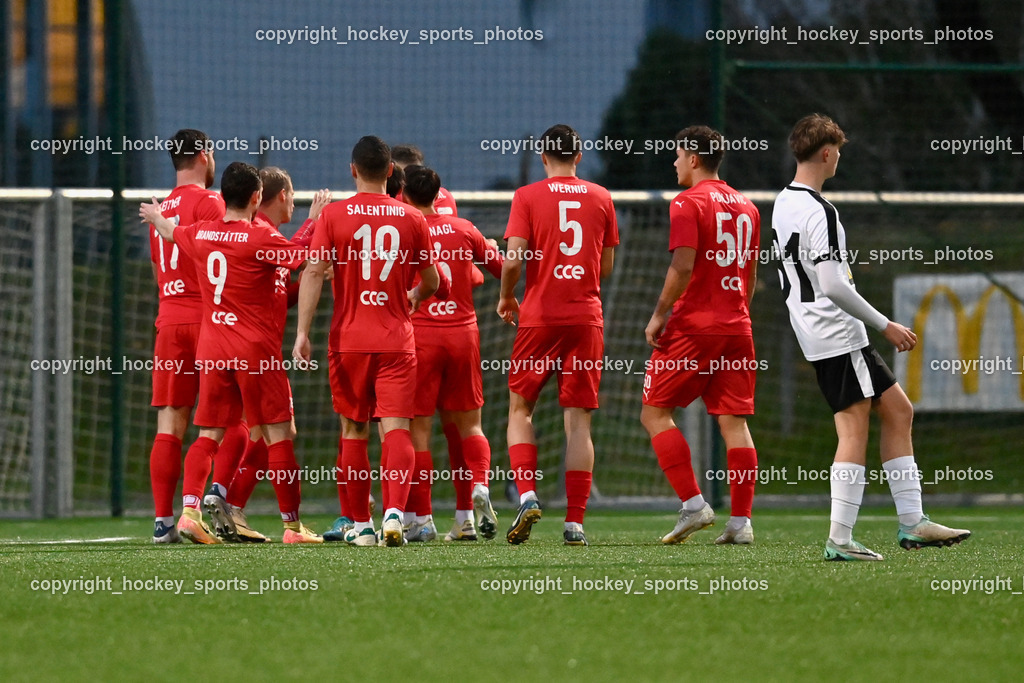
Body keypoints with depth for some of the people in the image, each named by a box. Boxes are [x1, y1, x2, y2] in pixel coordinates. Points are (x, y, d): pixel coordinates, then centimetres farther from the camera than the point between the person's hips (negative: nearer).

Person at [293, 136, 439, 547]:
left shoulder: (333, 215, -1)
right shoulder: (411, 219, 3)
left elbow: (314, 272, -10)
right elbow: (431, 282, 13)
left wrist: (302, 331, -10)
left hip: (348, 339, 0)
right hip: (397, 340, 0)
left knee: (353, 431, 11)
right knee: (397, 429, -5)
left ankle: (361, 525, 15)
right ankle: (394, 513, -25)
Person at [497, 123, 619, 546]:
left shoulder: (527, 197, -2)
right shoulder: (600, 198, 7)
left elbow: (513, 259, -10)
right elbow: (606, 266, 12)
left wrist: (506, 297, 8)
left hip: (540, 317, -2)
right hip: (587, 317, 2)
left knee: (520, 408, 11)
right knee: (578, 420, 1)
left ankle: (527, 495, -9)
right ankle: (575, 523, -3)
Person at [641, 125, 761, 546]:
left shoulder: (688, 203, -7)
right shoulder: (745, 207, 15)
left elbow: (683, 266, -17)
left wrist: (659, 315, -9)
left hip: (694, 323, -7)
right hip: (737, 328, 7)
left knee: (655, 412, 2)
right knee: (734, 421, 3)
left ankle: (693, 504, -9)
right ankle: (740, 522, -3)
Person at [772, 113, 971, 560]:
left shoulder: (783, 204, 13)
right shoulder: (818, 211, -18)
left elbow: (789, 277, 21)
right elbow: (833, 285, -22)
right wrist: (885, 326, -15)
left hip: (817, 334, 10)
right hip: (838, 337, -10)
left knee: (897, 409, 12)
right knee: (854, 428, -8)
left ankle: (912, 523, 11)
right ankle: (840, 539, -9)